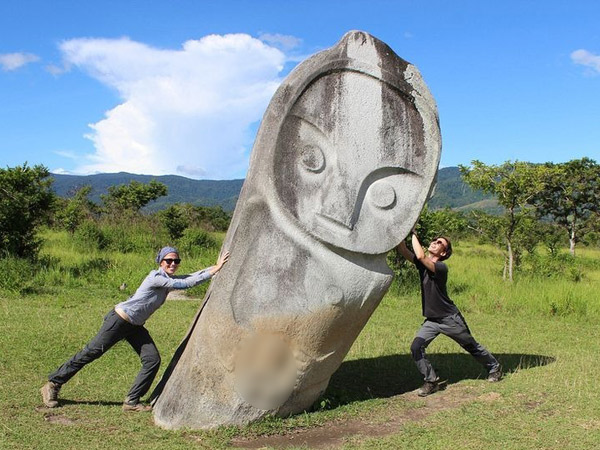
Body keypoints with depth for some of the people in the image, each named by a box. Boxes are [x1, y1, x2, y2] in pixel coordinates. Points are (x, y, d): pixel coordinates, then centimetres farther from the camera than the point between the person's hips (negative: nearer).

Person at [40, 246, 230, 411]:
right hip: (119, 320, -8)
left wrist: (215, 267, -9)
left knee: (152, 360, -6)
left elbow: (191, 276, 2)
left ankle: (132, 401, 2)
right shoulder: (156, 277, -20)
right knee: (90, 353, -2)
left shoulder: (170, 280, 5)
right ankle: (52, 385, 14)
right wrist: (213, 272, -25)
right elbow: (185, 284, -26)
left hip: (135, 327, 8)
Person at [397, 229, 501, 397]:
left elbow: (420, 256, -38)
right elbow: (403, 250, -15)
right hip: (431, 320, 6)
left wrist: (413, 234, -28)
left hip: (450, 318, -5)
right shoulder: (421, 263, -2)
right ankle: (431, 381, 2)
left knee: (472, 347, 14)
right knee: (416, 347, -12)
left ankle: (494, 367, 39)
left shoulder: (441, 267, -23)